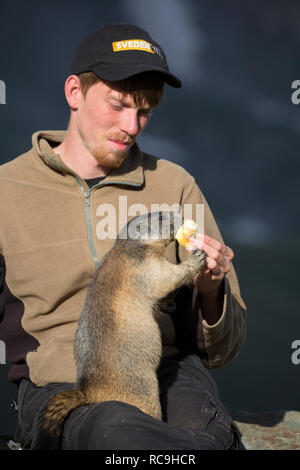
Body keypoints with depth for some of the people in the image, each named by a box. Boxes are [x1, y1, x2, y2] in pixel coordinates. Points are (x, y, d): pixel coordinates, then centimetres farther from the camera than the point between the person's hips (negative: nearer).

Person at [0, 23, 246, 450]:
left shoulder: (175, 186, 11)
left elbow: (222, 350, 12)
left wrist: (211, 292, -9)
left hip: (169, 371, 1)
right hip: (58, 381, 0)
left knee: (206, 426, -36)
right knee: (116, 431, -37)